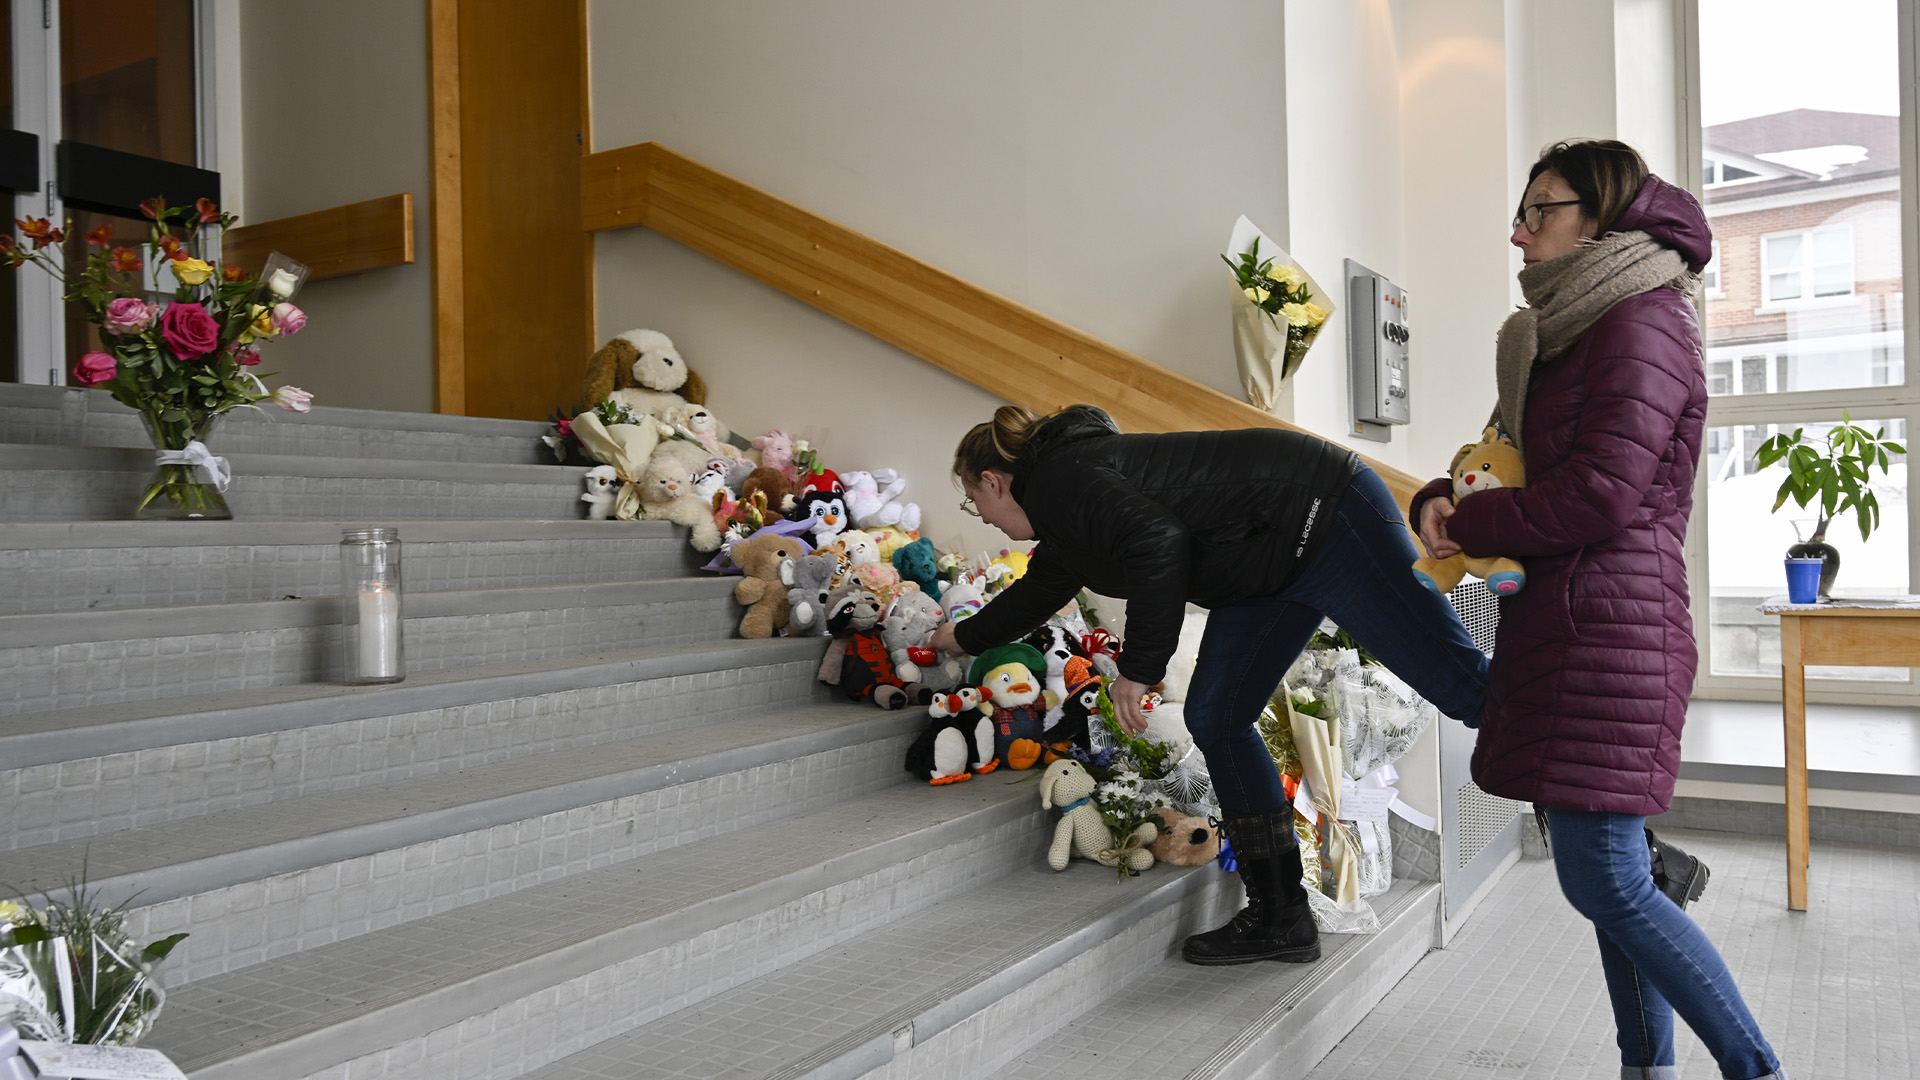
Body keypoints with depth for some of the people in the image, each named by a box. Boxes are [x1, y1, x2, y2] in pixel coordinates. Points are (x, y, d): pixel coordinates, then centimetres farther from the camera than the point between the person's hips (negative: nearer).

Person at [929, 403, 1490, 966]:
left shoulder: (1060, 481, -15)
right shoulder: (1060, 522, 16)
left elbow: (1157, 542, -29)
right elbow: (1036, 593, 36)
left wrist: (1137, 668, -21)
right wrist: (964, 637, 52)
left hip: (1324, 514, -10)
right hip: (1274, 570, 10)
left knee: (1456, 679, -12)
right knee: (1214, 719, 5)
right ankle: (1281, 919, 10)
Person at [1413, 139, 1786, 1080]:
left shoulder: (1641, 321, -11)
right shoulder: (1560, 335, 19)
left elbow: (1601, 493, -20)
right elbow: (1505, 461, 21)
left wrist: (1468, 525, -8)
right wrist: (1440, 502, 0)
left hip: (1609, 622, -10)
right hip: (1562, 623, 10)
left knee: (1603, 880, -8)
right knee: (1609, 875, 13)